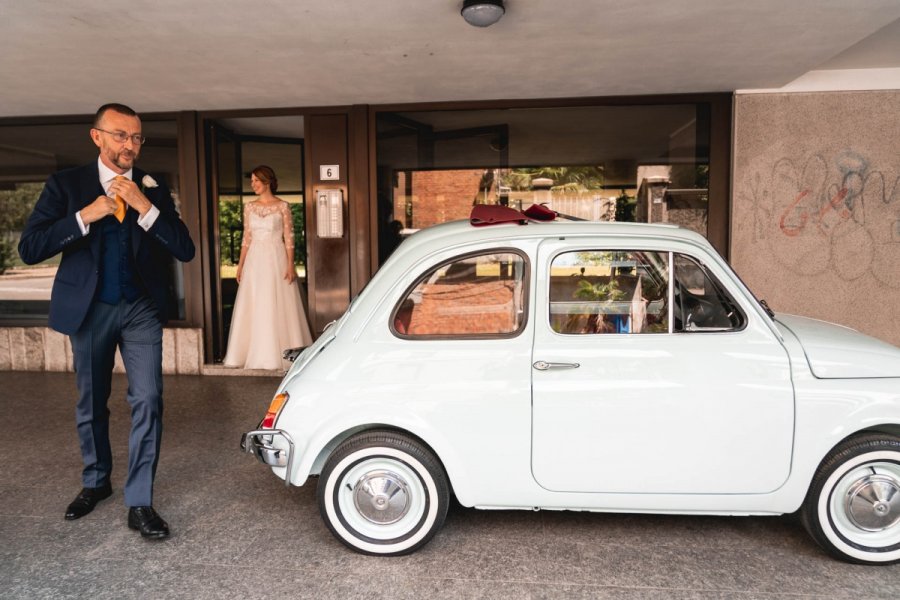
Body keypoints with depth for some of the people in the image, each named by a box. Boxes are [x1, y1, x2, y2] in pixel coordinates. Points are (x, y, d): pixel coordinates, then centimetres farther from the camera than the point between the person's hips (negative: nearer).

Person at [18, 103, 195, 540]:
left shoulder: (153, 190, 1)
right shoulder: (66, 184, -1)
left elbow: (185, 250, -9)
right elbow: (29, 249, -9)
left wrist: (144, 207, -20)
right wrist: (85, 216, -20)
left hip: (141, 309, 0)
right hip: (88, 309, 1)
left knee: (148, 400, -8)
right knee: (90, 404, 15)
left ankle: (139, 503, 3)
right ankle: (95, 482, 37)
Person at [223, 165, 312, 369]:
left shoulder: (282, 206, -1)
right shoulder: (249, 207, 10)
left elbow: (289, 237, -3)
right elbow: (246, 237, 11)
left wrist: (290, 265, -10)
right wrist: (240, 264, 7)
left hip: (276, 260, -4)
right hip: (255, 261, 4)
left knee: (279, 307, -2)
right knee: (253, 308, 5)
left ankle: (284, 354, 8)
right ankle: (257, 355, 14)